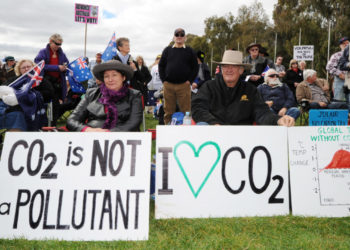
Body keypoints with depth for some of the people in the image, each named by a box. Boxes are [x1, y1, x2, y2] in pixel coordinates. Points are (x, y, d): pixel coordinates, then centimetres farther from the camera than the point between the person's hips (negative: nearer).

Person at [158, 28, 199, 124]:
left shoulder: (190, 51, 9)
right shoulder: (167, 50, 12)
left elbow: (195, 67, 8)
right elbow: (161, 66, 14)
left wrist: (189, 81, -2)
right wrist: (163, 80, 3)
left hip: (184, 85, -1)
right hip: (168, 85, 1)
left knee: (186, 111, -2)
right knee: (168, 111, 5)